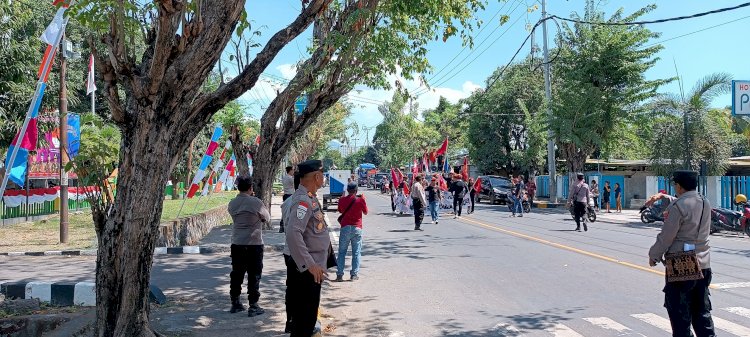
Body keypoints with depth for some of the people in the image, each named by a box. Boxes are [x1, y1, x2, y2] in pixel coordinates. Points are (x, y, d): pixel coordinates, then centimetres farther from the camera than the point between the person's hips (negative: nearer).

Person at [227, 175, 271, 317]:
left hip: (237, 244, 5)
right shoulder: (256, 202, -12)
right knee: (254, 275, 2)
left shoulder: (232, 203, 3)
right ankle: (253, 306, 5)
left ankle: (235, 303, 23)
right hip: (254, 244, -5)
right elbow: (267, 218, 1)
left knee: (236, 273, 14)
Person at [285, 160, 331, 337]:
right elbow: (293, 233, -32)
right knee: (304, 321, -1)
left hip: (313, 270, 10)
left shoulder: (311, 198, 10)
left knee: (309, 318, 21)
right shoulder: (302, 200, -20)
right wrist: (310, 265, -30)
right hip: (306, 271, -10)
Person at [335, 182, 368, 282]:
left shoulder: (342, 200, 0)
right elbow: (365, 212, 9)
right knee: (356, 252, 7)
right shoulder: (360, 200, -5)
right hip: (357, 228, -1)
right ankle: (354, 274, 4)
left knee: (342, 252, 7)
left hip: (345, 227, 1)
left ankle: (339, 275, 3)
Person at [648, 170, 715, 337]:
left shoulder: (678, 206, -17)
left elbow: (666, 236, -16)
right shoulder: (706, 204, 6)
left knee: (679, 311, 3)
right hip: (703, 264, 7)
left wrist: (654, 255, -1)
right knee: (701, 309, 16)